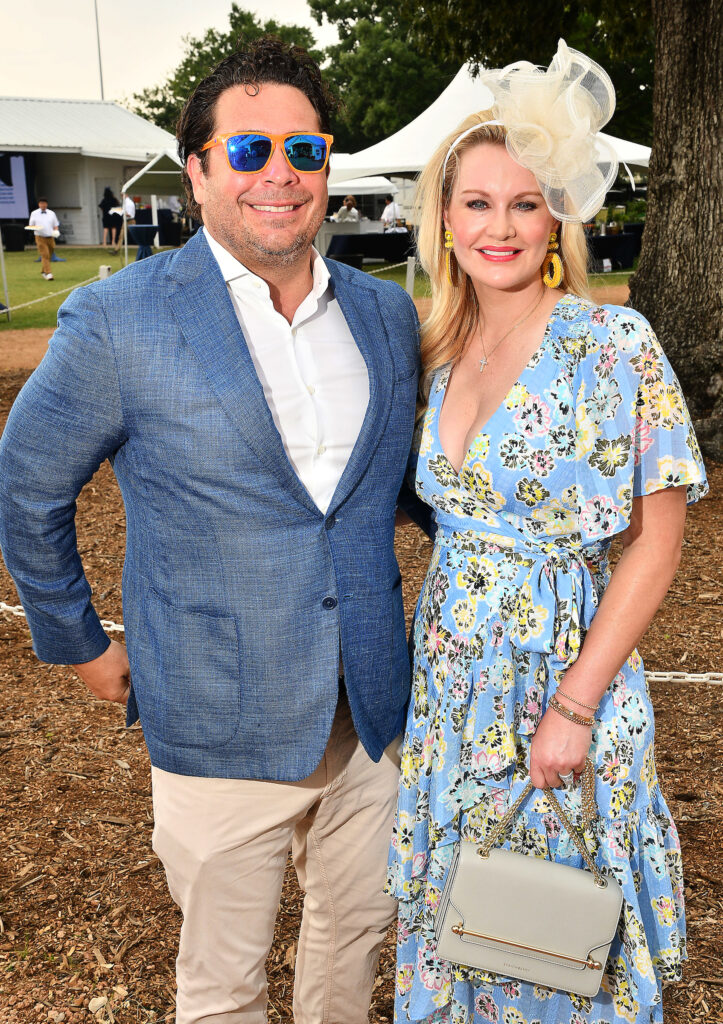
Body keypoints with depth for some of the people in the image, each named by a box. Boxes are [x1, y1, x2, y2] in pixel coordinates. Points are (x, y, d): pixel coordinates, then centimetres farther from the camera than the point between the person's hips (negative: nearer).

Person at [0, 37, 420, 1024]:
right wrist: (80, 645, 3)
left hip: (371, 708, 5)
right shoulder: (117, 321, -12)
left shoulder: (388, 313, 2)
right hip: (223, 723, -4)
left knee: (362, 920, 23)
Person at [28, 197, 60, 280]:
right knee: (45, 255, -14)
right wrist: (34, 227, -15)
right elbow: (30, 225, 9)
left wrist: (56, 231, -7)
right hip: (40, 238, -3)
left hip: (50, 238, 3)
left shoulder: (51, 213, 11)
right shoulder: (34, 213, 6)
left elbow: (56, 225, 15)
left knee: (49, 256, 9)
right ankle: (48, 273, -19)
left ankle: (43, 271, 28)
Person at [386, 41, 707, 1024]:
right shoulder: (438, 352, 2)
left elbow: (656, 539, -14)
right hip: (451, 681, 5)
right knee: (454, 898, 23)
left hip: (564, 674, -5)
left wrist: (574, 706, -16)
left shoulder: (615, 345, -15)